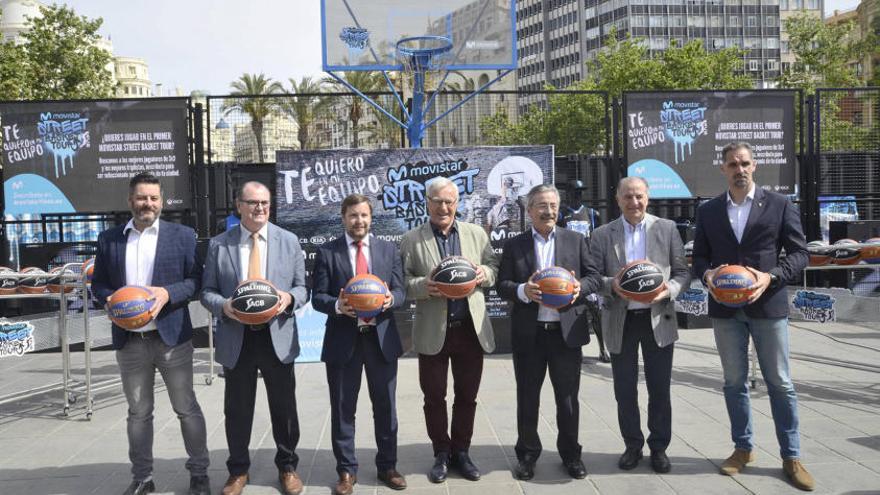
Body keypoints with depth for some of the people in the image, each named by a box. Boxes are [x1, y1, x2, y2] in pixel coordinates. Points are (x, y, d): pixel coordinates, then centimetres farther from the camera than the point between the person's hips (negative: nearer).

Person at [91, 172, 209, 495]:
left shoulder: (182, 235, 0)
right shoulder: (109, 239, 8)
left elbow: (196, 280, -2)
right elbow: (98, 284, 10)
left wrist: (168, 293, -19)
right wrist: (114, 300, -11)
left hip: (172, 336, -2)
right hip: (129, 340, 3)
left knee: (186, 408, 5)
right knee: (138, 412, 13)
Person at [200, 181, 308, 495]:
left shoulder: (289, 241, 3)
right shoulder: (219, 244, 2)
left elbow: (302, 287, 5)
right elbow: (207, 291, 4)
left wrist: (289, 298, -17)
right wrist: (223, 306, -17)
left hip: (278, 337, 0)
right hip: (236, 339, 0)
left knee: (284, 407, 11)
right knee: (237, 410, 11)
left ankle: (287, 467, 30)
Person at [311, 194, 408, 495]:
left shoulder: (389, 250, 7)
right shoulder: (327, 252, 0)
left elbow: (400, 292, 5)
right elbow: (318, 297, -2)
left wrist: (390, 299, -18)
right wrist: (337, 305, -23)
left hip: (381, 338, 2)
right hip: (343, 339, -2)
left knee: (386, 407, 12)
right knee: (343, 409, 7)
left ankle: (387, 466, 29)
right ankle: (346, 471, 23)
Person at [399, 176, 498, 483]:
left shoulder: (476, 234, 7)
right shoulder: (412, 239, 0)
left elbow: (494, 268, 10)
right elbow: (402, 280, -3)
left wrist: (485, 273, -12)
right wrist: (424, 286, -22)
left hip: (471, 328, 2)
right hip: (432, 331, -2)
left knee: (467, 396, 12)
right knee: (434, 397, 9)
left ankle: (461, 452, 28)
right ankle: (442, 454, 26)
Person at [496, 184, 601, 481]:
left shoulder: (576, 240, 7)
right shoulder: (514, 245, 5)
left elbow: (594, 277, 5)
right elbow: (502, 284, 1)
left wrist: (580, 286, -16)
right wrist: (523, 291, -19)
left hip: (567, 331, 0)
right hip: (528, 334, 0)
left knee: (568, 398, 10)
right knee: (527, 399, 10)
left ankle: (570, 453, 26)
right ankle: (527, 454, 24)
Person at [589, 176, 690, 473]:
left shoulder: (667, 229, 3)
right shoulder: (602, 235, 3)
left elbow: (682, 272, 3)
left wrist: (669, 290, -17)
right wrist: (612, 285, -20)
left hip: (658, 319, 0)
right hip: (620, 321, 0)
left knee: (659, 388, 8)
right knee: (625, 390, 9)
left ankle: (659, 447, 24)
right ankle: (632, 445, 25)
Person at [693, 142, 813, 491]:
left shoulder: (779, 205, 1)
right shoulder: (708, 211, 7)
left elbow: (799, 253, -1)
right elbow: (699, 256, 10)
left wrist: (771, 277, -17)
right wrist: (707, 273, -12)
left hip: (768, 305, -2)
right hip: (725, 308, 2)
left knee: (780, 383, 5)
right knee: (734, 382, 10)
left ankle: (791, 456, 17)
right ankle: (743, 448, 25)